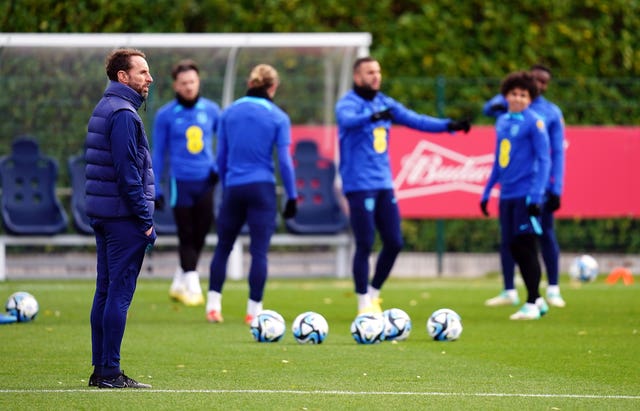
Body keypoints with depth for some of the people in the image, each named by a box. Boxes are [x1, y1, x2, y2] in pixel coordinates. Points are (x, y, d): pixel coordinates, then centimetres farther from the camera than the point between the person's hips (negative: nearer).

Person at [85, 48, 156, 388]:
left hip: (103, 215, 10)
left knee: (105, 292, 11)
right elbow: (128, 172, -19)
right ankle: (110, 372, -7)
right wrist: (145, 219, -16)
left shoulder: (103, 109, 16)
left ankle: (100, 369, 14)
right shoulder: (124, 114, -14)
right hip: (124, 218, -10)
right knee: (120, 293, -7)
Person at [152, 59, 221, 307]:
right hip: (181, 182, -3)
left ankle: (179, 284, 20)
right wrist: (155, 189, 2)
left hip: (206, 181, 3)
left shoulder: (211, 110, 5)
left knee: (200, 233, 5)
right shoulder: (165, 115, -1)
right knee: (186, 235, -4)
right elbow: (158, 153, 4)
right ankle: (192, 286, 2)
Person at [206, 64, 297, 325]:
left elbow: (221, 156, 10)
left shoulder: (229, 113, 5)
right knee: (259, 251, 1)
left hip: (233, 188, 3)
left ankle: (213, 305, 8)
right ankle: (253, 310, 0)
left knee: (223, 247, 13)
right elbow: (284, 161, -5)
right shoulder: (278, 117, -3)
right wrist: (292, 197, 1)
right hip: (263, 189, -3)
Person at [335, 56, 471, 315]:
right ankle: (364, 303, 4)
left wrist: (449, 126, 2)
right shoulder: (348, 103, -9)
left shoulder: (384, 103, 12)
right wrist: (372, 117, -52)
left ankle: (373, 292, 22)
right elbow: (347, 119, -32)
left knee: (394, 243, 5)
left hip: (383, 184, 7)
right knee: (365, 245, -6)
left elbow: (415, 120, 13)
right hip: (359, 185, -7)